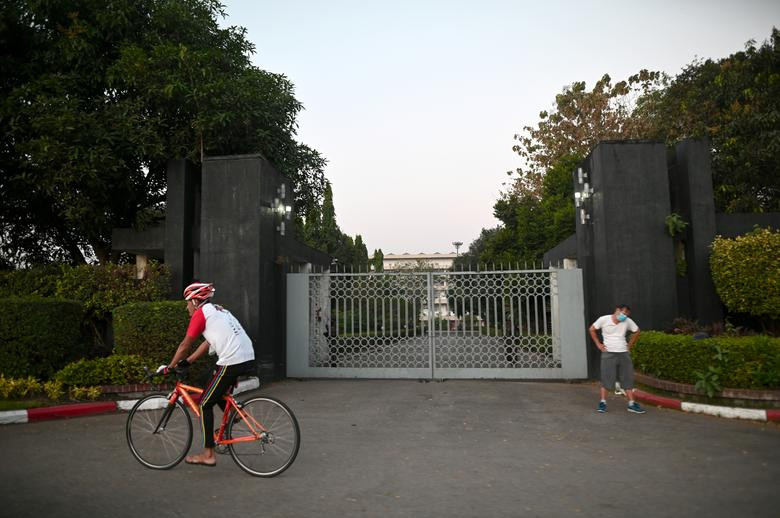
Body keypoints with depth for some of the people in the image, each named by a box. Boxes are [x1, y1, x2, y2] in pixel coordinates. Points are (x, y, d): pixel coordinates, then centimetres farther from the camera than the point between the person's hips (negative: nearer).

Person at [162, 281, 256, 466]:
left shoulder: (201, 313, -1)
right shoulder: (219, 310, 25)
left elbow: (185, 345, 2)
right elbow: (207, 344, 27)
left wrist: (170, 366, 15)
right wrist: (186, 362, 27)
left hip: (231, 364, -9)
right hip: (249, 360, 9)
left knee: (205, 404, 5)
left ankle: (208, 454, 9)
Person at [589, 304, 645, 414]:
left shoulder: (628, 321, -3)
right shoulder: (603, 319, -9)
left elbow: (637, 331, 14)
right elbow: (592, 330, 3)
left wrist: (630, 345, 8)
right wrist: (598, 344, -1)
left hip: (624, 353, 3)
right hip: (608, 353, -3)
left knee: (628, 379, 5)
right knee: (606, 378, -4)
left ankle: (632, 403, 11)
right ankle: (603, 402, 3)